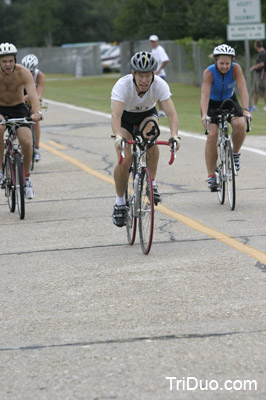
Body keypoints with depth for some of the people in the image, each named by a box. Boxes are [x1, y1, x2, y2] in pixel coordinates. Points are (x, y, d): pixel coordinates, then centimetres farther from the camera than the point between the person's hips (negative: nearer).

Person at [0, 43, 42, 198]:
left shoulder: (23, 73, -20)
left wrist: (37, 112, -51)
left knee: (26, 142, -18)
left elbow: (33, 95, -31)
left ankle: (26, 178, 5)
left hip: (18, 109, 1)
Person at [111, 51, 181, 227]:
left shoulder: (160, 85, -31)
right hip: (126, 117, -1)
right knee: (124, 160, -19)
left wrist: (175, 135, -56)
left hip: (147, 115, 1)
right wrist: (118, 136, -64)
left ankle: (152, 184, -16)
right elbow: (116, 114, -46)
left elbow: (171, 113, -38)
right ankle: (120, 204, 0)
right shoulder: (122, 85, -35)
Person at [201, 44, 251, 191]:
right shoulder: (209, 72, -27)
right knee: (212, 135, -19)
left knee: (240, 125, -27)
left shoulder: (235, 68, -23)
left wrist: (245, 110, -47)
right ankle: (211, 176, -10)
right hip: (212, 103, -1)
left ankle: (235, 154, 2)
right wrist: (204, 115, -53)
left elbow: (243, 89, -32)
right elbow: (205, 94, -38)